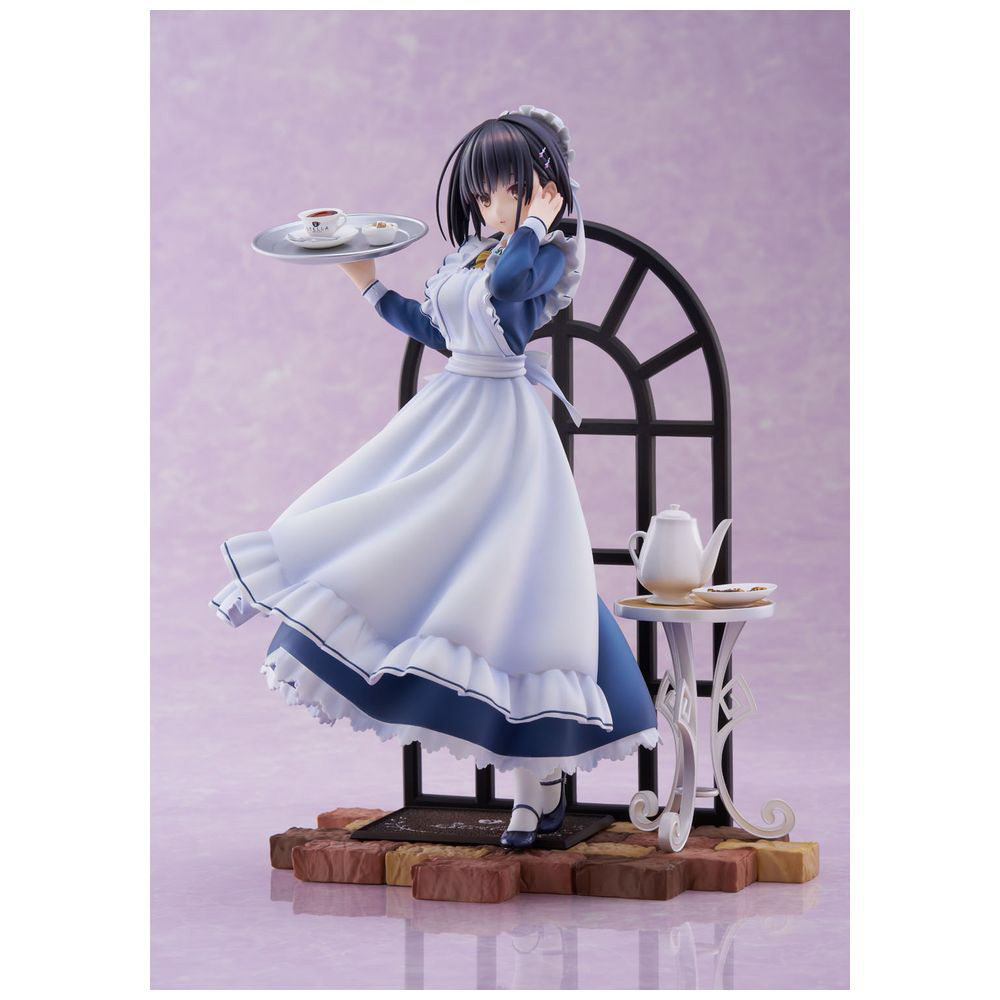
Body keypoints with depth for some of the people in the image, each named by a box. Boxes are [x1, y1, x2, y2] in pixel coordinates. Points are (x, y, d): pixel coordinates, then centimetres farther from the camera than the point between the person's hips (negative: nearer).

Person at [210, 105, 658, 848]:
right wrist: (369, 284, 23)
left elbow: (507, 280, -32)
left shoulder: (550, 255, -10)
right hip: (448, 419, 8)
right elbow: (433, 328, 23)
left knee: (513, 576, -9)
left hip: (505, 430, -8)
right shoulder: (466, 257, 13)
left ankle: (544, 779, -4)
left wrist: (538, 220, -18)